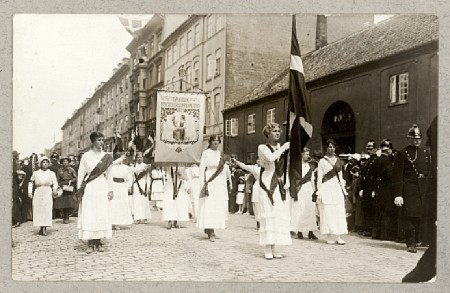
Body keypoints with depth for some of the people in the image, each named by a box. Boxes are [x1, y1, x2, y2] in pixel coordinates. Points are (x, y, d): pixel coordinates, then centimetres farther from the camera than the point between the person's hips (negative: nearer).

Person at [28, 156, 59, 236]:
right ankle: (41, 228, 10)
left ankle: (44, 229, -12)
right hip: (38, 193, 2)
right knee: (38, 210, -1)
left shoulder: (51, 173, 7)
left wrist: (54, 190, -16)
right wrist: (30, 192, 8)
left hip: (48, 193, -2)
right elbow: (31, 182, 18)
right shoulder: (35, 173, 10)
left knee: (47, 210, -11)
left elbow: (55, 183, 3)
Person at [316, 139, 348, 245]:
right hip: (327, 188, -4)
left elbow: (340, 176, 17)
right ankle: (329, 237, 4)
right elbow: (319, 177, -3)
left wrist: (343, 189, 12)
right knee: (327, 212, -2)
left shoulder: (338, 161, 13)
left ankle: (338, 237, 3)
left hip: (337, 188, 4)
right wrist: (319, 192, -9)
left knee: (339, 213, 0)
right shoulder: (322, 161, 0)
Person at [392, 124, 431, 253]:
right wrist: (398, 194, -12)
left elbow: (431, 171, 16)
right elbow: (397, 176, -6)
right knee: (410, 216, -5)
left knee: (418, 216, 6)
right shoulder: (402, 154, -1)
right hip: (409, 188, -4)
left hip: (424, 188, 4)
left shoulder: (426, 152, 13)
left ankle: (415, 240, 21)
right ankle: (411, 243, 1)